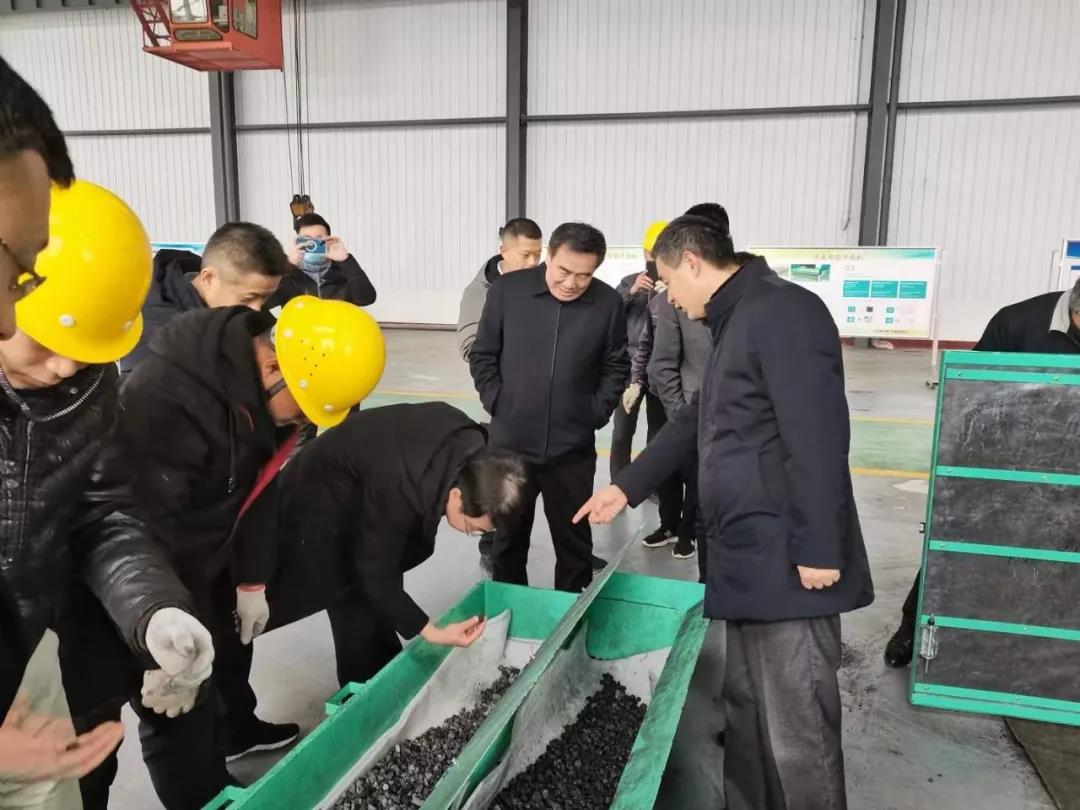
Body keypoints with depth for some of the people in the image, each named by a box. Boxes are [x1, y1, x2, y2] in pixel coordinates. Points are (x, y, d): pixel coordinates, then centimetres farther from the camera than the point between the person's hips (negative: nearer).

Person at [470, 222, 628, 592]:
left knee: (574, 541, 14)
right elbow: (482, 355, 3)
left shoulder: (608, 303, -6)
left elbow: (616, 368, 7)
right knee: (508, 538, 16)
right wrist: (497, 403, -4)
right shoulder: (507, 290, -7)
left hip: (573, 449, 0)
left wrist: (595, 413, -2)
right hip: (510, 442, 0)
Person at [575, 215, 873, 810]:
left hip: (788, 565, -10)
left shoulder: (783, 312, -14)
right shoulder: (737, 321, 17)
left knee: (796, 733, 1)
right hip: (749, 559, 10)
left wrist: (818, 548, -21)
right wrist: (627, 487, 26)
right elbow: (698, 423, 25)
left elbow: (817, 439, -21)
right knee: (746, 711, 20)